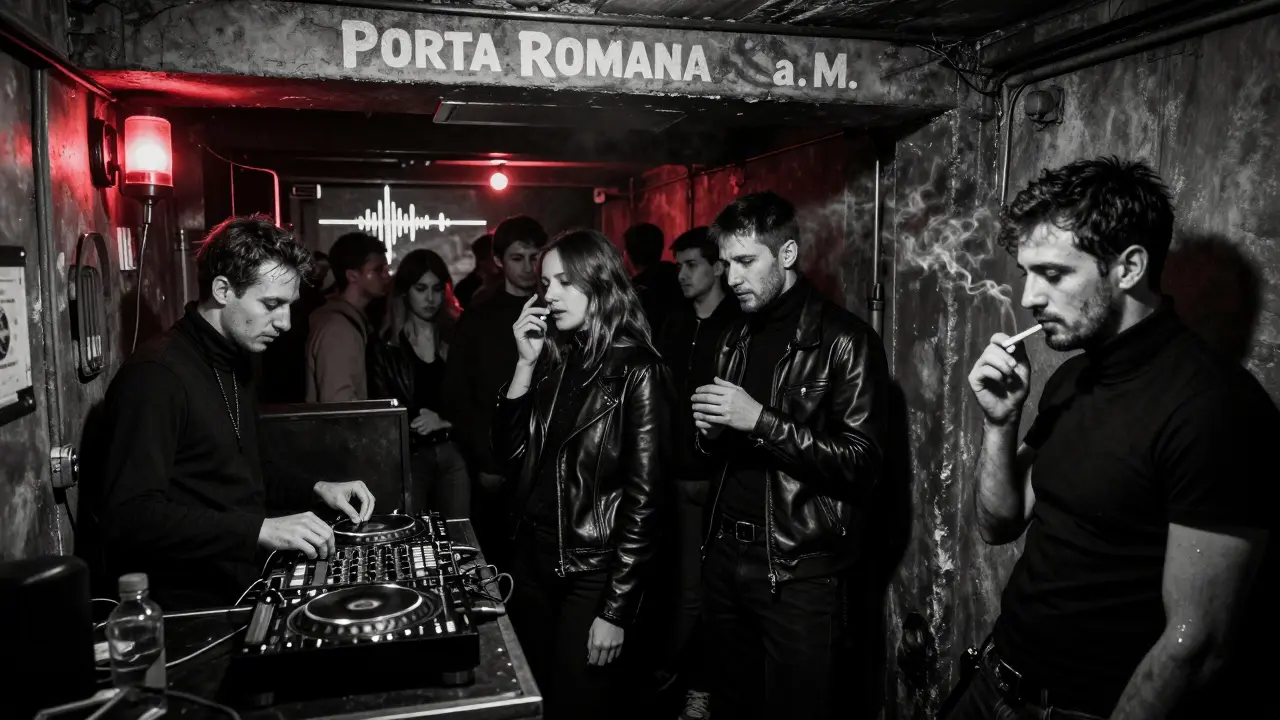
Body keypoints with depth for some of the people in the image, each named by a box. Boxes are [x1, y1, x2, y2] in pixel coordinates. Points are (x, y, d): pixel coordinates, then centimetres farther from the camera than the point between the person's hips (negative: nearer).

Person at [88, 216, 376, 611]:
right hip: (188, 612, -8)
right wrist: (259, 529, -28)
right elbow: (130, 516, -25)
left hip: (243, 587, 9)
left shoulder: (232, 363, 14)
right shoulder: (157, 374, -17)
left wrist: (315, 490, 10)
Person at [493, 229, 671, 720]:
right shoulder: (554, 358, 6)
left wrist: (616, 609, -16)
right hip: (534, 561, 6)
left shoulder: (636, 370, -13)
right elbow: (509, 451, 3)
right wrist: (526, 362, -7)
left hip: (595, 574, -6)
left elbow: (643, 494, -15)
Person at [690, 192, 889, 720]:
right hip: (726, 557, 7)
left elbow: (862, 463, -17)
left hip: (797, 573, -6)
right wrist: (711, 431, -1)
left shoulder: (845, 340, -11)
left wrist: (763, 421, -22)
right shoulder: (737, 338, 12)